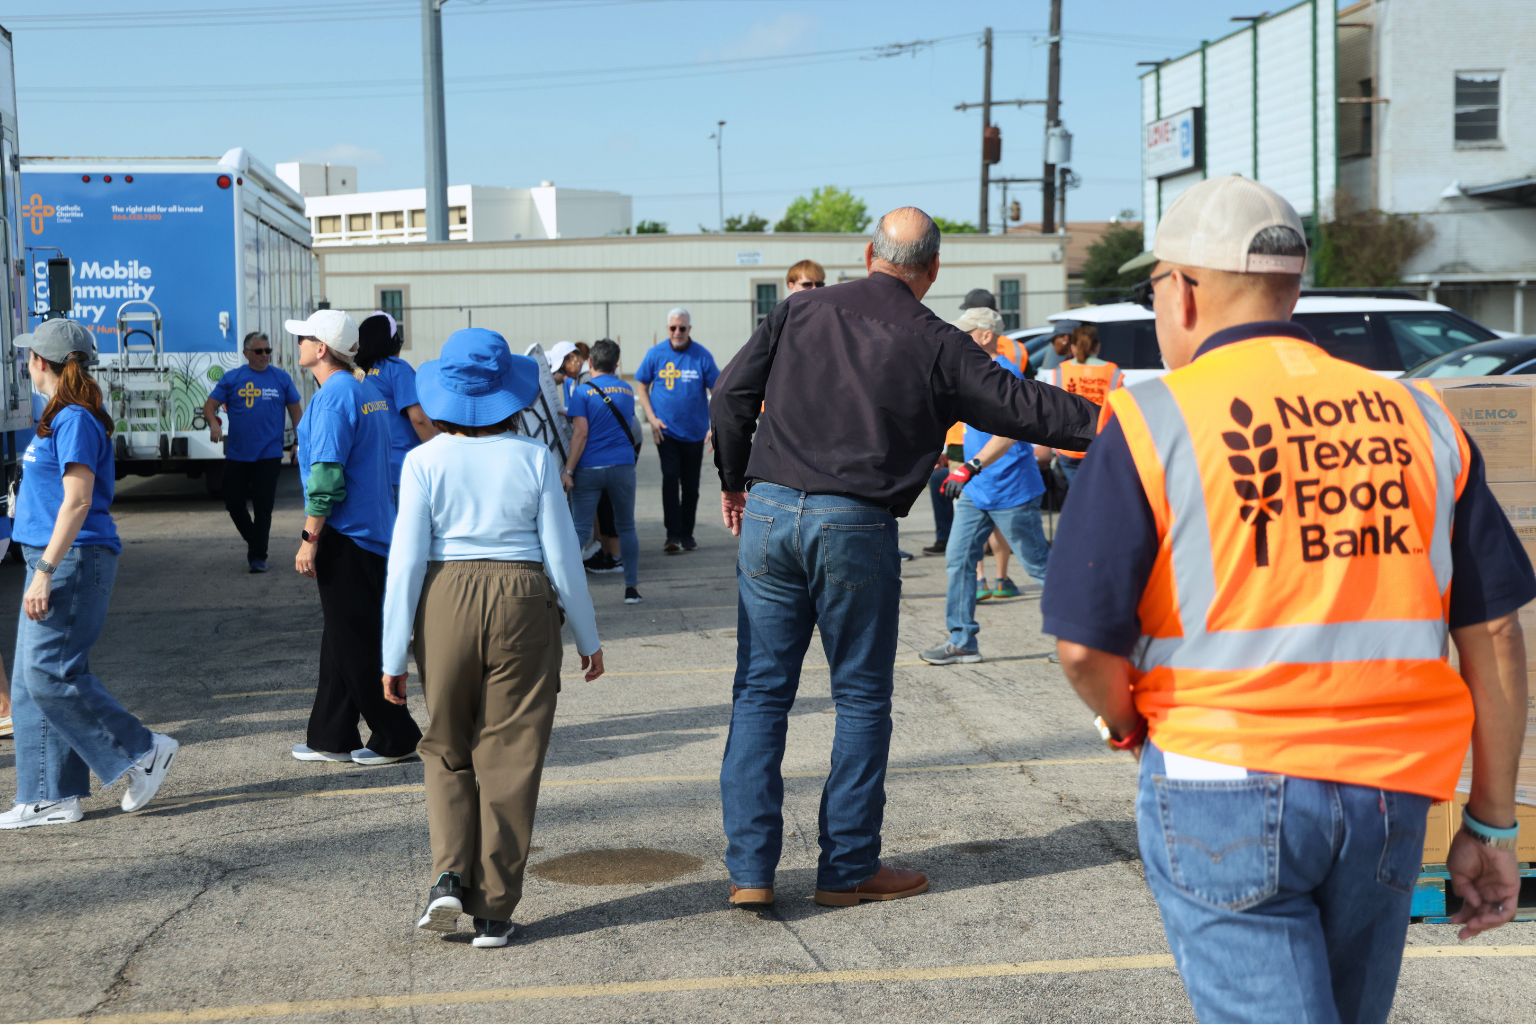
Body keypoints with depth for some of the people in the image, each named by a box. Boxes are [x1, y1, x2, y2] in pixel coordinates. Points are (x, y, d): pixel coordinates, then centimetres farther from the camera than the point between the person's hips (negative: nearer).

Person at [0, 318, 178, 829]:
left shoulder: (74, 419, -14)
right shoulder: (60, 417, 16)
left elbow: (77, 501, -21)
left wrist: (45, 571, -24)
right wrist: (43, 569, 19)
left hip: (72, 560, -10)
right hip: (53, 560, 10)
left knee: (50, 673, -11)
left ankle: (143, 752, -1)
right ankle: (49, 798, 12)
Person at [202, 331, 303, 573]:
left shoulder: (281, 378, 3)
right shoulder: (232, 378, 3)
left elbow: (295, 411, 9)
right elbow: (210, 405, 2)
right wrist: (213, 424, -18)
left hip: (269, 455, -1)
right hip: (237, 455, 1)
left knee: (263, 507, -2)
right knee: (234, 501, 6)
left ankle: (258, 556, 7)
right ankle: (253, 540, 30)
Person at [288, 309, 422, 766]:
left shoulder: (333, 397, -16)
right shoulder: (369, 392, 14)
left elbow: (327, 476, -22)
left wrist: (309, 539, -17)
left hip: (346, 537, -10)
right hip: (373, 532, 10)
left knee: (355, 643, -2)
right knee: (343, 639, 14)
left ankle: (395, 738, 4)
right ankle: (331, 737, 21)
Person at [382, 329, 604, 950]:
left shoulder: (425, 462, -2)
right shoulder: (534, 459, -1)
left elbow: (406, 560, -5)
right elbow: (561, 554, 1)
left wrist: (393, 654, 0)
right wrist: (587, 637, 11)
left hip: (445, 603, 0)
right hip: (523, 603, 0)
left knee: (447, 750, 18)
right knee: (508, 758, 6)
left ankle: (450, 876, 1)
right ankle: (493, 911, 8)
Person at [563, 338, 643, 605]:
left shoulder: (583, 392, -6)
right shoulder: (627, 391, 9)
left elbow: (581, 433, -13)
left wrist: (568, 470, -11)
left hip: (589, 470, -3)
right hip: (622, 466, 3)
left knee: (581, 530, 0)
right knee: (626, 527, 12)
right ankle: (631, 588, 13)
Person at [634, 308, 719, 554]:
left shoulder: (702, 355, -7)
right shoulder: (656, 353, -4)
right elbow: (641, 385, 6)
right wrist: (652, 418, -4)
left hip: (694, 432, 1)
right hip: (666, 430, -1)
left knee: (690, 485, 9)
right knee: (670, 479, -13)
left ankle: (687, 534, 22)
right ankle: (673, 535, -11)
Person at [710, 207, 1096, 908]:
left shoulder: (799, 311, 9)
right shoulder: (937, 345, 0)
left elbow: (731, 395, 8)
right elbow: (1019, 406, 2)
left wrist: (734, 481, 21)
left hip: (769, 511, 3)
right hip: (856, 528, -3)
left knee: (760, 691, 8)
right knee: (861, 698, 9)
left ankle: (749, 868, 7)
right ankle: (848, 869, 14)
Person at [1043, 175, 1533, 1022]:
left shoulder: (1152, 422, -6)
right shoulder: (1417, 418, 6)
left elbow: (1086, 644, -11)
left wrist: (1128, 726, 11)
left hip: (1226, 789, -4)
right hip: (1390, 795, 5)